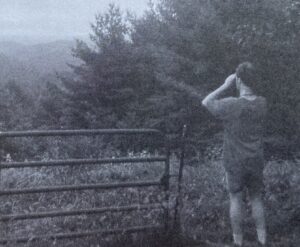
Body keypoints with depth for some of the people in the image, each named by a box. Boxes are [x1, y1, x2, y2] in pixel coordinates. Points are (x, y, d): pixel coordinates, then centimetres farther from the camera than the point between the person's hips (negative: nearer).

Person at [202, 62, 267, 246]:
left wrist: (226, 86, -6)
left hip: (235, 163, -3)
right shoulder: (263, 103, -9)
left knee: (236, 200, 11)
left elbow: (206, 103, -5)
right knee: (257, 200, 17)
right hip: (256, 162, 3)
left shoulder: (231, 105, -22)